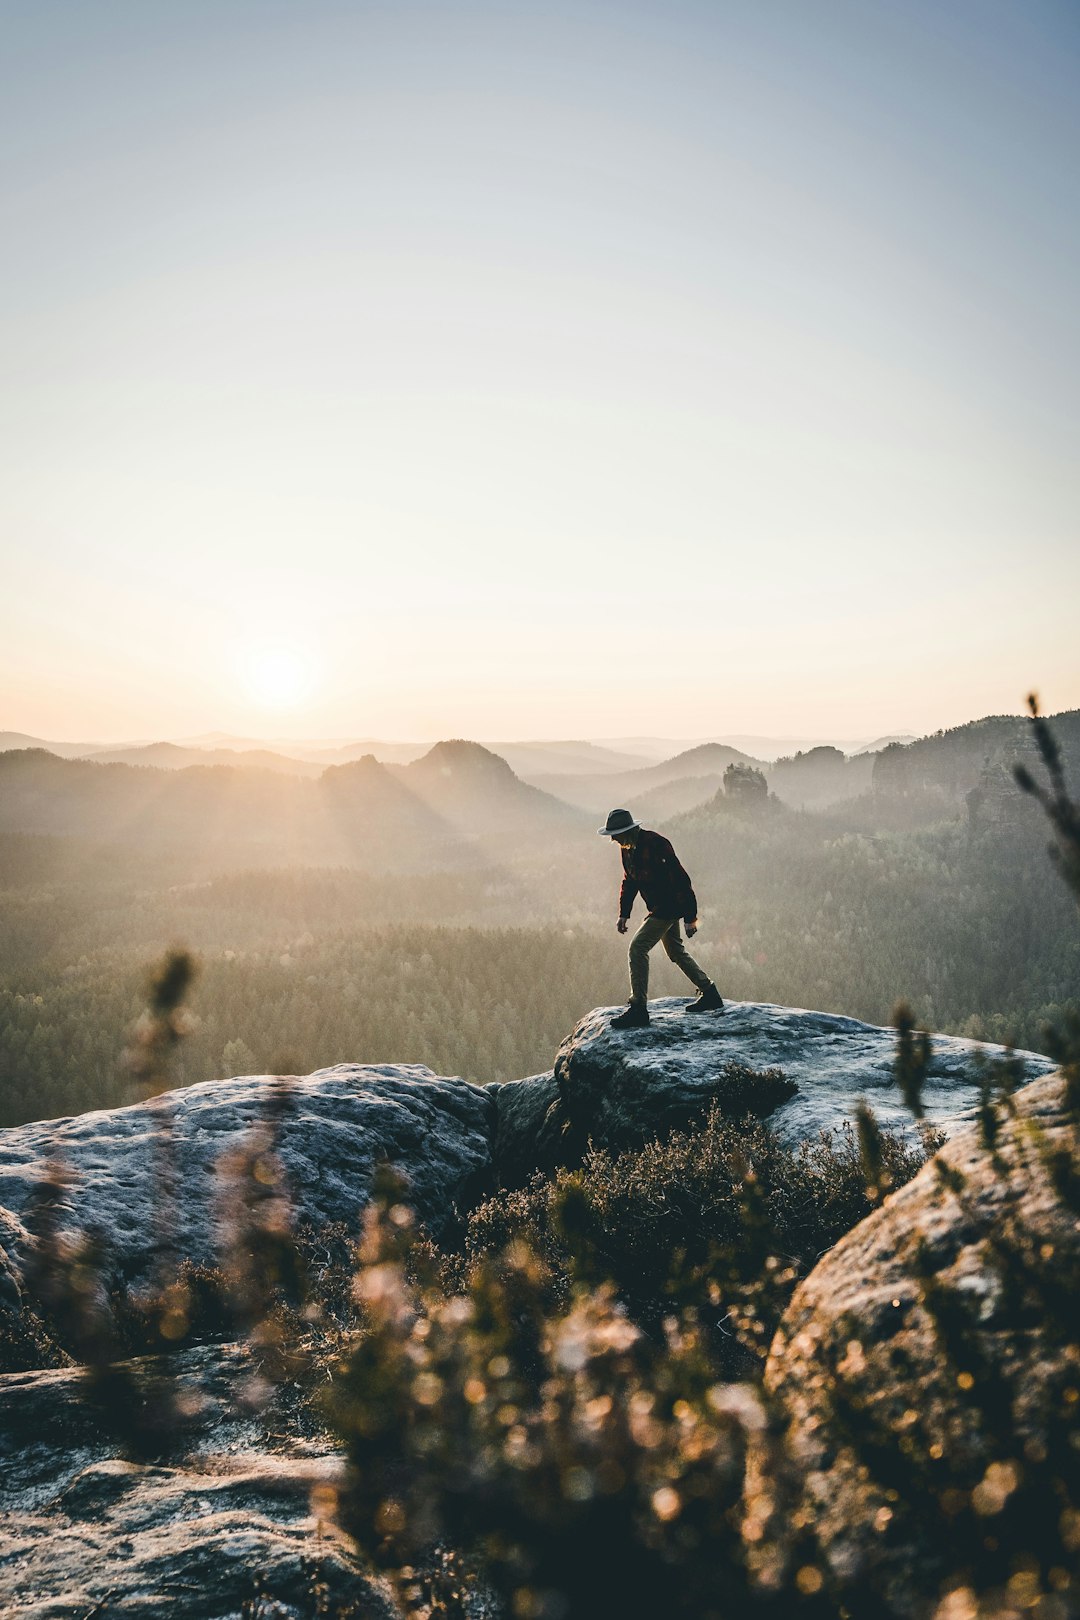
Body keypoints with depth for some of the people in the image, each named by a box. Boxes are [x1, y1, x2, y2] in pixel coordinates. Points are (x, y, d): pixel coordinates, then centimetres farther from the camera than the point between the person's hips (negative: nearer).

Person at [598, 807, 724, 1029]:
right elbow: (629, 882, 18)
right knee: (676, 952, 20)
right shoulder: (628, 849, 3)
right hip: (660, 908, 10)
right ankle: (710, 996, 34)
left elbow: (681, 880, -23)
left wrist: (690, 918, -22)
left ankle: (638, 1009, -13)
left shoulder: (656, 845, -25)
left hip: (670, 907, -10)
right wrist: (624, 914, 12)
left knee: (637, 949, -15)